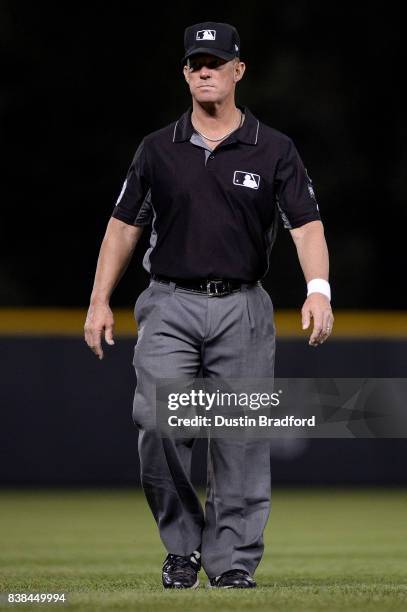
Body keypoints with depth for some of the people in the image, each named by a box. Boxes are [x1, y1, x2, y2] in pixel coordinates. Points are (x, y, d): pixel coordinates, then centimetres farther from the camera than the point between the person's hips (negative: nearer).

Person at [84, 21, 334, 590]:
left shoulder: (274, 150, 2)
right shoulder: (158, 149, 6)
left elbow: (306, 224, -5)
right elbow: (125, 224, 11)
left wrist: (318, 289, -22)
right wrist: (100, 301, 5)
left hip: (242, 308, 0)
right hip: (170, 306, 1)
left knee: (241, 437, -1)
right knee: (158, 425, -14)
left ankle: (233, 562, 7)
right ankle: (183, 542, 4)